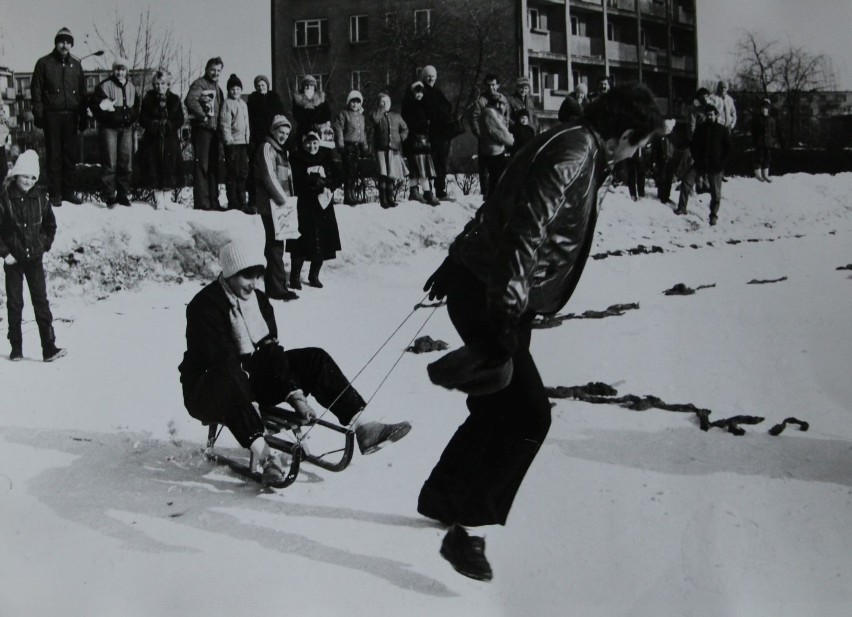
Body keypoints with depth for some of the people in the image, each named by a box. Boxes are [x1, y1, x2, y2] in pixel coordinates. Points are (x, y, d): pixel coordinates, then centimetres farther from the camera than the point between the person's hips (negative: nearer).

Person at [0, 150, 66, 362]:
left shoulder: (40, 197, -1)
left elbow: (51, 225, 13)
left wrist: (44, 246, 7)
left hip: (34, 258, 2)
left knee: (41, 301, -3)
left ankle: (49, 348, -5)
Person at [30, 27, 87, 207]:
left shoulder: (76, 65, 12)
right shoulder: (44, 63, 2)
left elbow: (82, 92, 14)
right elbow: (36, 90, 0)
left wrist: (84, 116, 8)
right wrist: (38, 114, -8)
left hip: (71, 115, 3)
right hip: (52, 115, -3)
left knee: (70, 154, 5)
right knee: (54, 155, -1)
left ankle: (68, 191, 12)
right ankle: (54, 194, 2)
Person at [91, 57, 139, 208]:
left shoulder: (131, 87, 13)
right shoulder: (105, 86, -4)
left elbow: (136, 108, 23)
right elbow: (94, 103, -8)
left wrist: (132, 122, 13)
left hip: (126, 129, 5)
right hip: (109, 128, -5)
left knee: (126, 163, 5)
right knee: (110, 163, -7)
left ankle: (123, 194, 14)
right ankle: (110, 196, -4)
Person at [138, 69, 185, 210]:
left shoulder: (174, 99, 6)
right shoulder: (148, 99, 3)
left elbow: (180, 120, 2)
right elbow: (143, 120, 0)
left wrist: (167, 125, -14)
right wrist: (155, 125, -16)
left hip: (170, 140, 1)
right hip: (152, 140, -1)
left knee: (169, 168, 0)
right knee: (154, 169, -3)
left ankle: (166, 198, 10)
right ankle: (159, 200, 5)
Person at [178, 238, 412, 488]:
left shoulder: (259, 300, 4)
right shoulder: (205, 306, -19)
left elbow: (272, 353, -1)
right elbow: (223, 361, -27)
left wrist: (296, 396, -14)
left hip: (251, 377, 7)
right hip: (207, 393, -7)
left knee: (314, 359, -7)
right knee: (229, 378, -43)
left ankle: (361, 426, -17)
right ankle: (262, 455, -53)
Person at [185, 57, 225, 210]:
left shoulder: (216, 87, 20)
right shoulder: (200, 84, -7)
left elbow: (221, 106, 28)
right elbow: (190, 100, -24)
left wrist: (220, 124, 13)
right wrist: (203, 116, -19)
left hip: (214, 130, 9)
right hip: (202, 129, -9)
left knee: (213, 166, 12)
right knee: (202, 165, -8)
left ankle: (213, 201, 19)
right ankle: (201, 202, -8)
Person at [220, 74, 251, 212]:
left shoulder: (243, 104, 17)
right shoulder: (227, 103, -4)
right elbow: (224, 124, -9)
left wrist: (248, 138, 16)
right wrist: (229, 140, -16)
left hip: (243, 143, 7)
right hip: (232, 143, -7)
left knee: (243, 172, 9)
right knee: (233, 173, -4)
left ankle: (241, 202, 18)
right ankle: (233, 203, 0)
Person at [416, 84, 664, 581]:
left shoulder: (576, 148, 16)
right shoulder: (574, 154, -15)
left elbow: (500, 209, 24)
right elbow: (527, 229, -28)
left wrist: (457, 264, 30)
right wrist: (509, 306, -32)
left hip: (477, 281, 10)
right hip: (488, 293, -10)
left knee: (502, 407, 17)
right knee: (529, 414, -11)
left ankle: (441, 497, 32)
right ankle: (468, 528, -6)